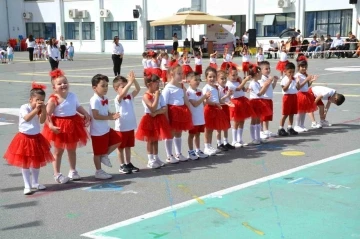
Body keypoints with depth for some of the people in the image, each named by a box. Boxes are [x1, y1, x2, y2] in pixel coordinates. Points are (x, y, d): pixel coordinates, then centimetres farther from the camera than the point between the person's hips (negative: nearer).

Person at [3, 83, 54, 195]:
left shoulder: (39, 109, 0)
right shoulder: (24, 107, -15)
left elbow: (42, 121, -14)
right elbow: (27, 118, -32)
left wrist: (43, 109, -23)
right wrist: (36, 109, -37)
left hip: (36, 138, 5)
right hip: (25, 138, -5)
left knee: (37, 162, 14)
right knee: (25, 163, 1)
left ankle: (35, 182, 29)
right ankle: (27, 185, 9)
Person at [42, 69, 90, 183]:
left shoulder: (72, 95, 1)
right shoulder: (53, 99, -18)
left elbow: (78, 107, 16)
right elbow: (47, 114, -19)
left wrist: (86, 114, 6)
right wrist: (51, 126, -30)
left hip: (73, 125, 6)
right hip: (60, 127, -6)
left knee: (72, 149, 18)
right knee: (58, 151, 6)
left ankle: (73, 171, 33)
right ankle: (57, 174, 16)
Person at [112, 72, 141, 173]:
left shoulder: (130, 96, 4)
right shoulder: (117, 99, -15)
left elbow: (138, 89, -8)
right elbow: (122, 93, -35)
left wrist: (134, 80, -24)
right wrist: (130, 82, -42)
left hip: (131, 126, 6)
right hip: (121, 127, -6)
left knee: (128, 146, 16)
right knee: (121, 147, 7)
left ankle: (128, 163, 27)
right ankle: (122, 165, 15)